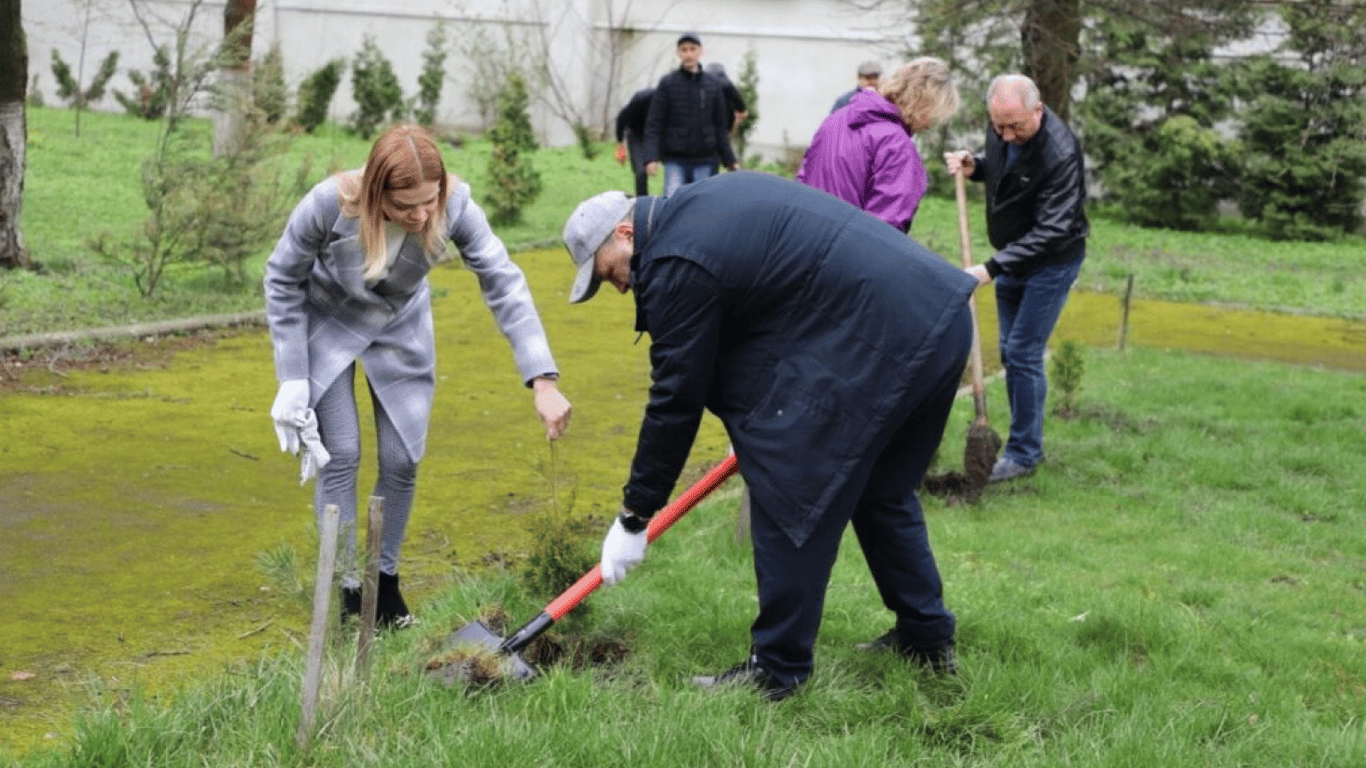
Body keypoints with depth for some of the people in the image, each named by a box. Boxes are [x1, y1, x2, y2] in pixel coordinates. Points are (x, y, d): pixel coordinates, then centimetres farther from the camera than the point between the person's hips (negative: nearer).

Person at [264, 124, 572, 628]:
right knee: (340, 456, -5)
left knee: (403, 460, 2)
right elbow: (283, 280, -18)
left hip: (401, 328, 2)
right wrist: (293, 378, -16)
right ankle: (344, 586, 11)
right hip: (326, 325, -2)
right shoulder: (330, 204, -36)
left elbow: (504, 283, -29)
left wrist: (543, 380, -36)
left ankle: (385, 576, 23)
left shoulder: (453, 203, -32)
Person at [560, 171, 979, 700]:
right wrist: (761, 424, 29)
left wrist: (633, 517, 1)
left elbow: (675, 399, -9)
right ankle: (927, 640, 34)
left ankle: (777, 669, 9)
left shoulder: (676, 266, -11)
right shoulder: (712, 198, 18)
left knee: (790, 502, 0)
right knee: (882, 493, 24)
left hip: (879, 347, -10)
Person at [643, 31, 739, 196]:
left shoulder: (713, 85, 8)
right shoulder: (667, 83, 1)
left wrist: (730, 160, 11)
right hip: (675, 160, -2)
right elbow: (653, 125, -1)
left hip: (704, 161, 2)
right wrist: (651, 158, -13)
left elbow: (721, 127, 14)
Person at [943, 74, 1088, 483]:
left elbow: (1052, 230, -31)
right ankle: (1025, 444, 25)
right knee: (1010, 352, 12)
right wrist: (973, 165, -8)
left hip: (1051, 261, -8)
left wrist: (992, 267, -34)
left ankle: (1024, 453, 3)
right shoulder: (1000, 129, -7)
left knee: (1023, 353, -9)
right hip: (1012, 256, 8)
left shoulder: (1060, 153, -31)